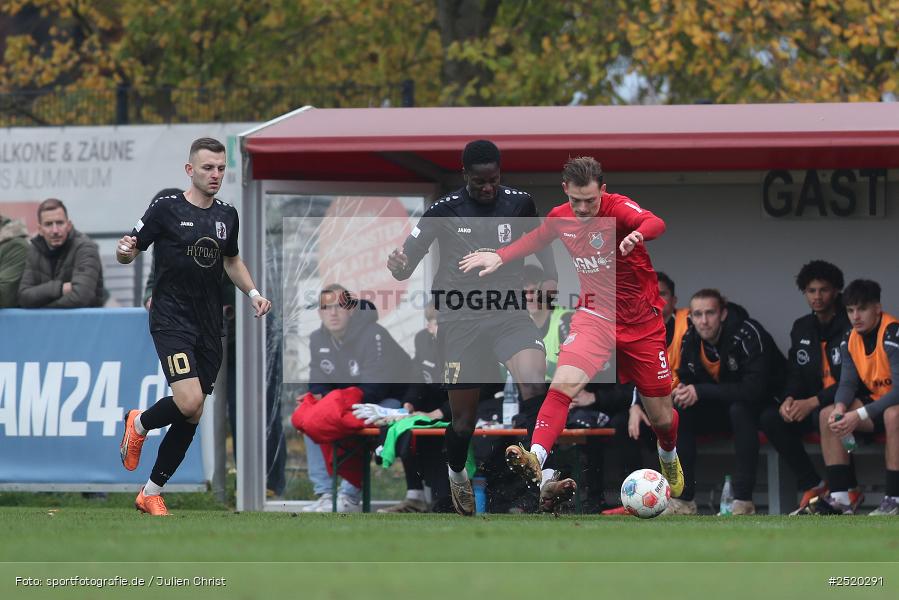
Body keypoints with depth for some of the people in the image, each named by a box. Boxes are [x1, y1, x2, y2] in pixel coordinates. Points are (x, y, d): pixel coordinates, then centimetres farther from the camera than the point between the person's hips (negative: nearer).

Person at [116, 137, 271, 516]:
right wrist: (125, 253, -26)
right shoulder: (166, 209, -7)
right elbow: (128, 254, -2)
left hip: (209, 326, 6)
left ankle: (151, 493, 20)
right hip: (172, 320, -6)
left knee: (191, 417, 6)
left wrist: (253, 293, 10)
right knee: (189, 402, -23)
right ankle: (139, 424, 10)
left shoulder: (227, 216, 9)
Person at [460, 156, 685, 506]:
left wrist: (637, 234, -63)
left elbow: (655, 223, -40)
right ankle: (535, 459, -36)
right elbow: (535, 240, 21)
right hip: (595, 316, 2)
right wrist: (499, 257, 7)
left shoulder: (617, 208, -19)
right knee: (564, 383, -28)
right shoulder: (560, 218, -3)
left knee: (661, 417, 10)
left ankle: (669, 457, 43)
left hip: (642, 322, -2)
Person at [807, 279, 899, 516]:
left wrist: (860, 415, -34)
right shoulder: (850, 340, 1)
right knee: (828, 415, -8)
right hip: (877, 402, 8)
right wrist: (840, 407, -24)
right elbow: (848, 382, 0)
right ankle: (840, 499, -12)